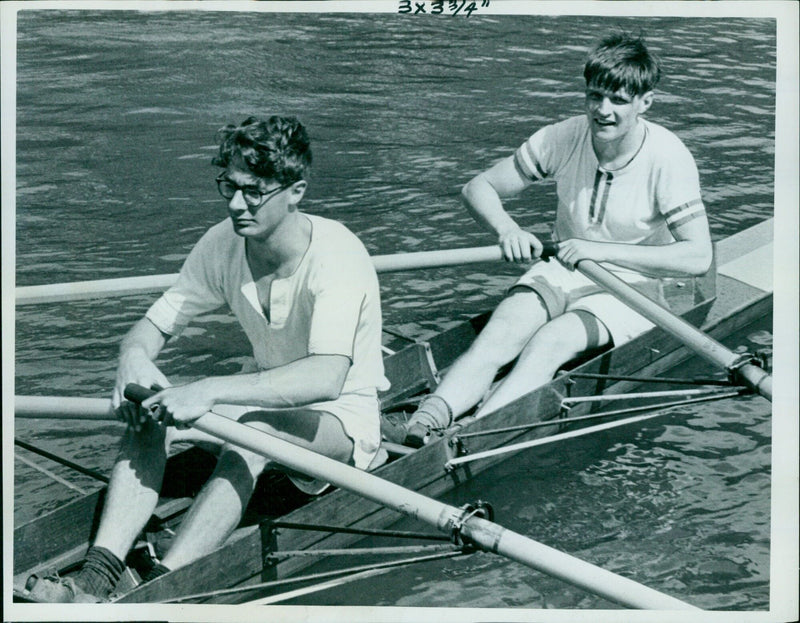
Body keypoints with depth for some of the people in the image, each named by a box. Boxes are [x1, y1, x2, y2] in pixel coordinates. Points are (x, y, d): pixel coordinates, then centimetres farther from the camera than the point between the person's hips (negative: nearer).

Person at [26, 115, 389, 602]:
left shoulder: (337, 255, -26)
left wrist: (211, 391, -48)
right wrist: (135, 356, -26)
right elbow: (155, 325, 0)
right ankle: (96, 578, -28)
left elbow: (326, 378, -41)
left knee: (252, 433, -37)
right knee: (150, 417, -19)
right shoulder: (224, 245, -8)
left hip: (345, 419, -6)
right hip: (268, 399, 6)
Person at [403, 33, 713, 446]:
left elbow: (698, 258, -23)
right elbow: (478, 188, 0)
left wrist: (603, 250, -29)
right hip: (559, 273, 3)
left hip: (628, 291, -3)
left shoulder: (667, 157, -16)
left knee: (551, 341, -33)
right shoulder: (564, 138, -7)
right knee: (501, 333, -28)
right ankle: (423, 426, -48)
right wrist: (507, 230, -22)